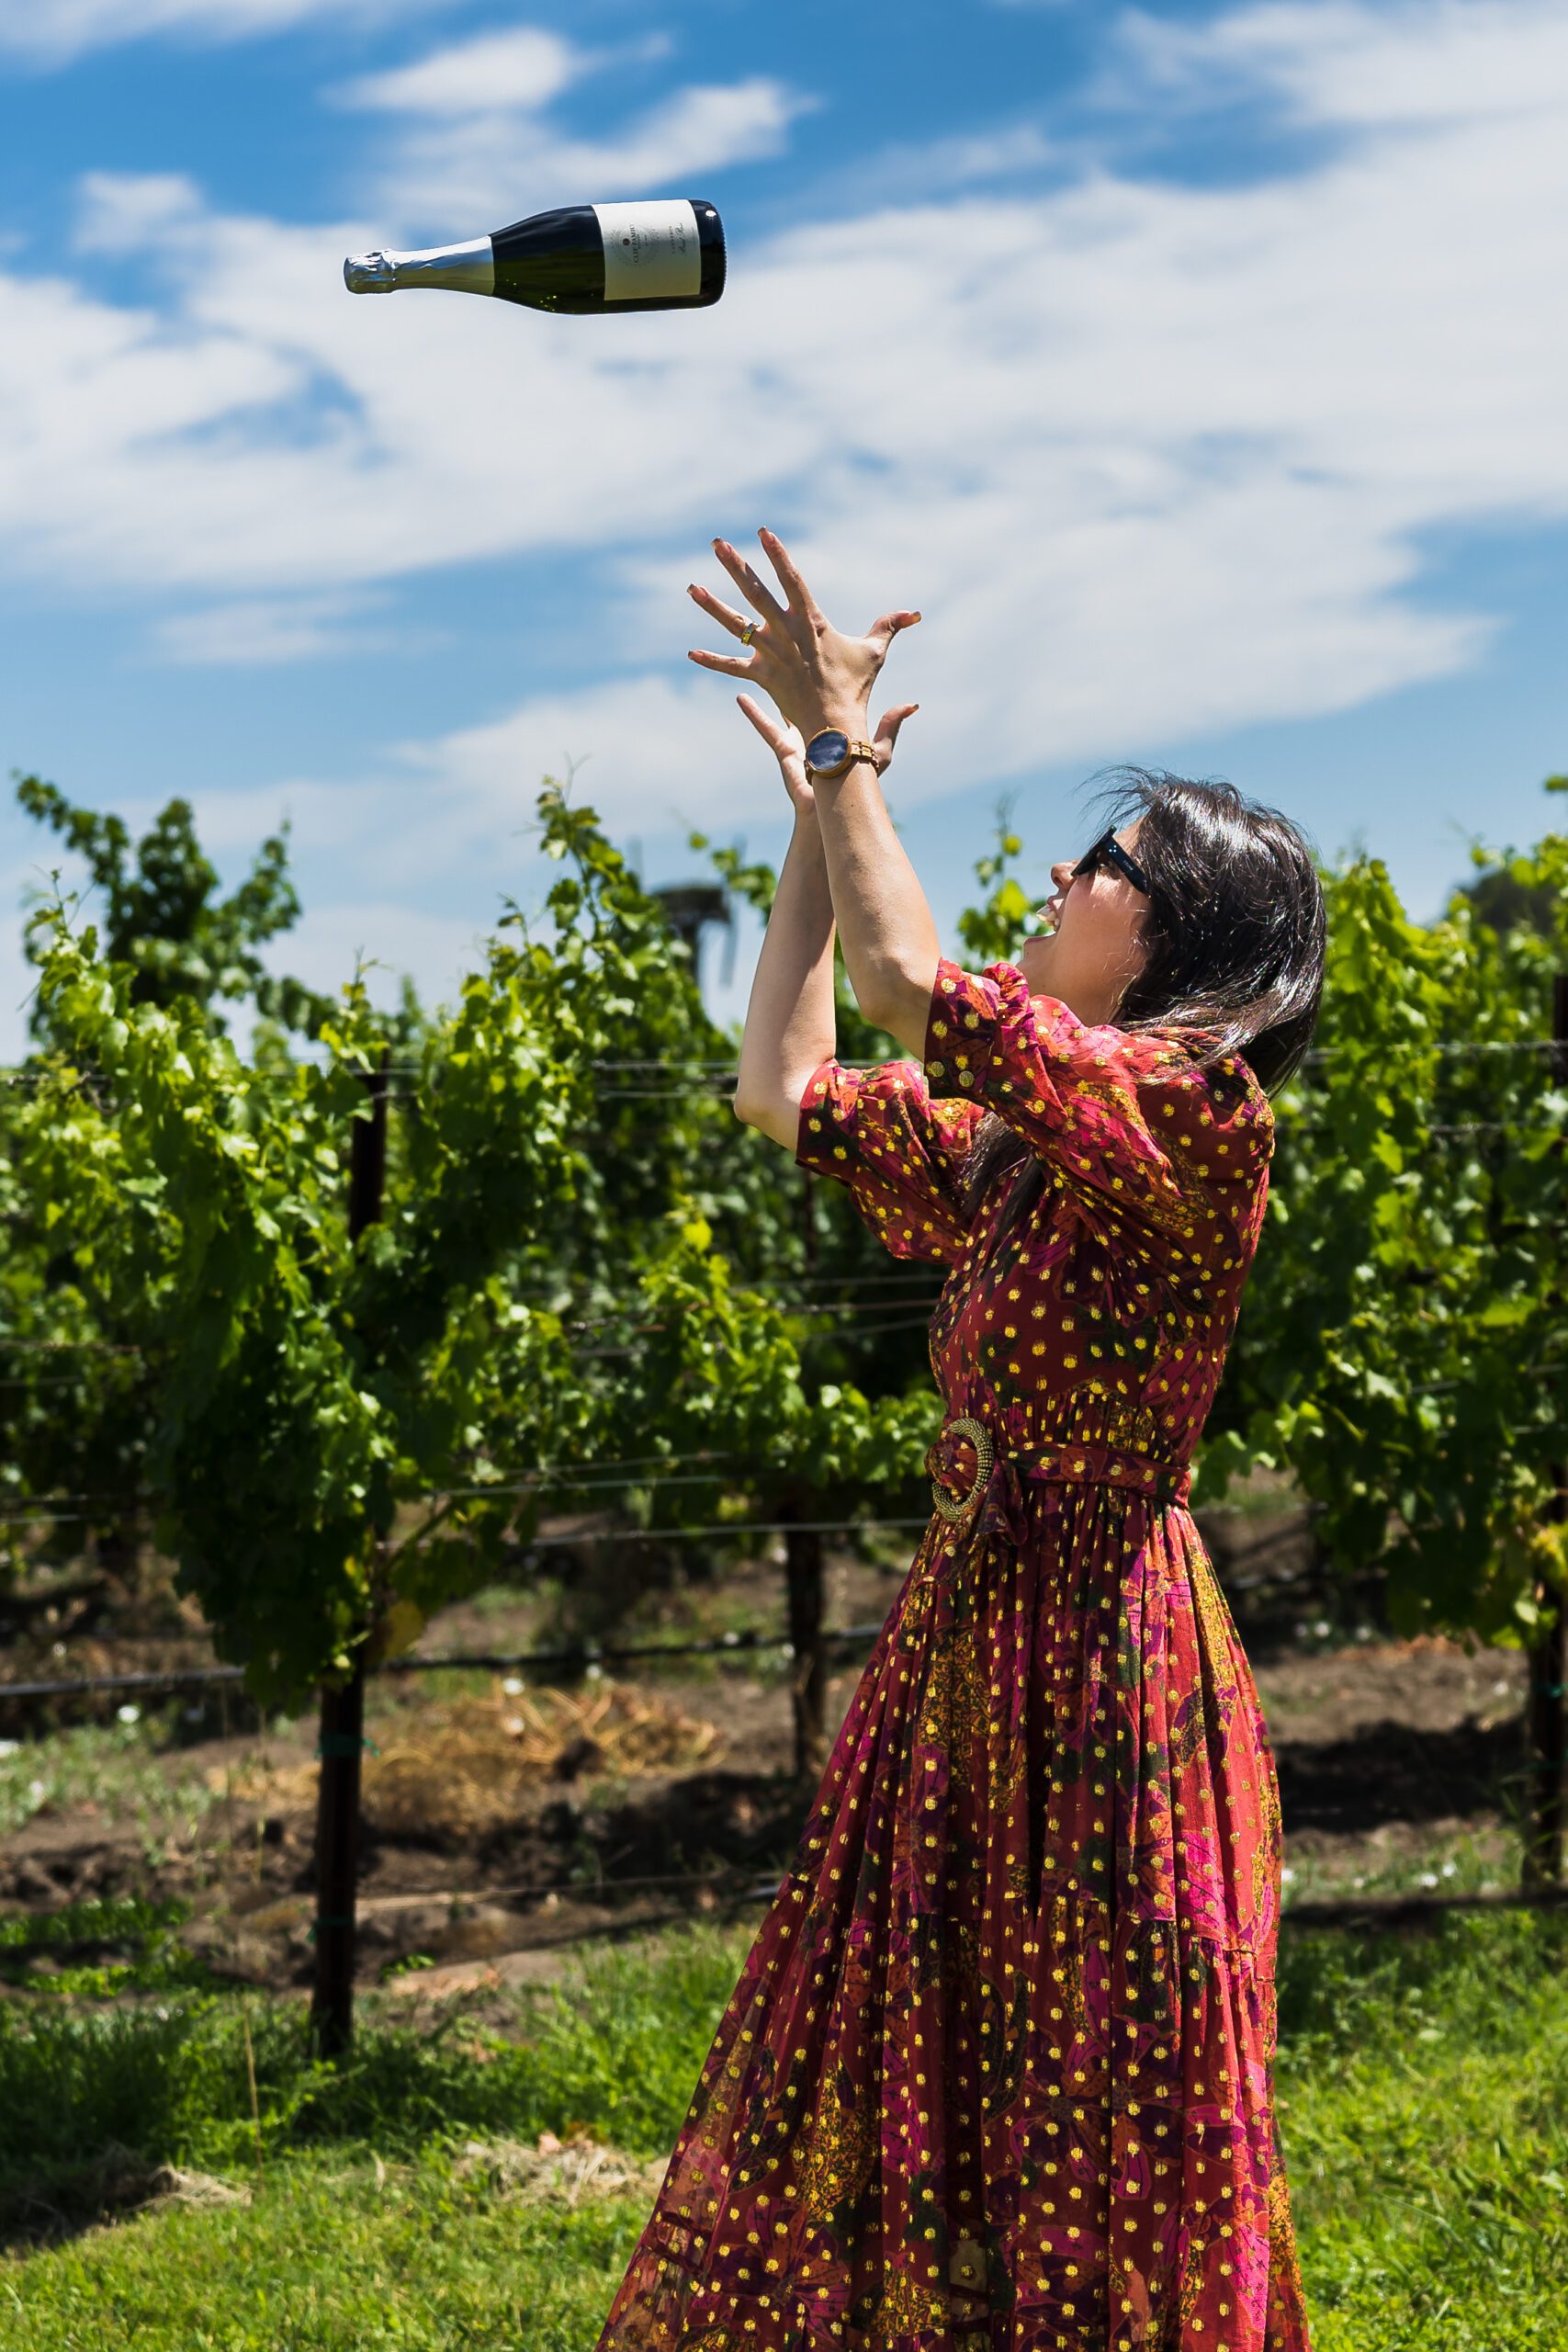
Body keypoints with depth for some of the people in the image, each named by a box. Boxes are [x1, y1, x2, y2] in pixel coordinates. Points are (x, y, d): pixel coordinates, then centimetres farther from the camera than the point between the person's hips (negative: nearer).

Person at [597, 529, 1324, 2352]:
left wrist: (845, 745, -10)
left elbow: (912, 983, -22)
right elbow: (783, 1090, 20)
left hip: (1093, 1649, -9)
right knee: (898, 2087, 15)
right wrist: (818, 817, 17)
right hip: (970, 1617, 9)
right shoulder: (1021, 1140, 12)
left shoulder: (1195, 1120, -14)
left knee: (1083, 2128, 1)